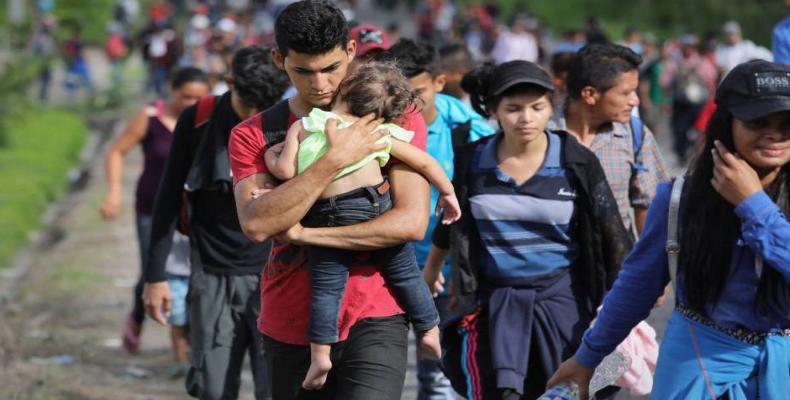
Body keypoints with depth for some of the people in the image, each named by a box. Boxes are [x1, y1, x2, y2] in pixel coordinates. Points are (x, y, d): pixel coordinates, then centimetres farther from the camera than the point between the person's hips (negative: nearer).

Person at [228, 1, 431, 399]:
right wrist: (335, 158, -18)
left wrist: (302, 233, -11)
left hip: (373, 320, -2)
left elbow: (412, 223, -9)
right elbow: (256, 224, -14)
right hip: (291, 325, 2)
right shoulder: (253, 135, 3)